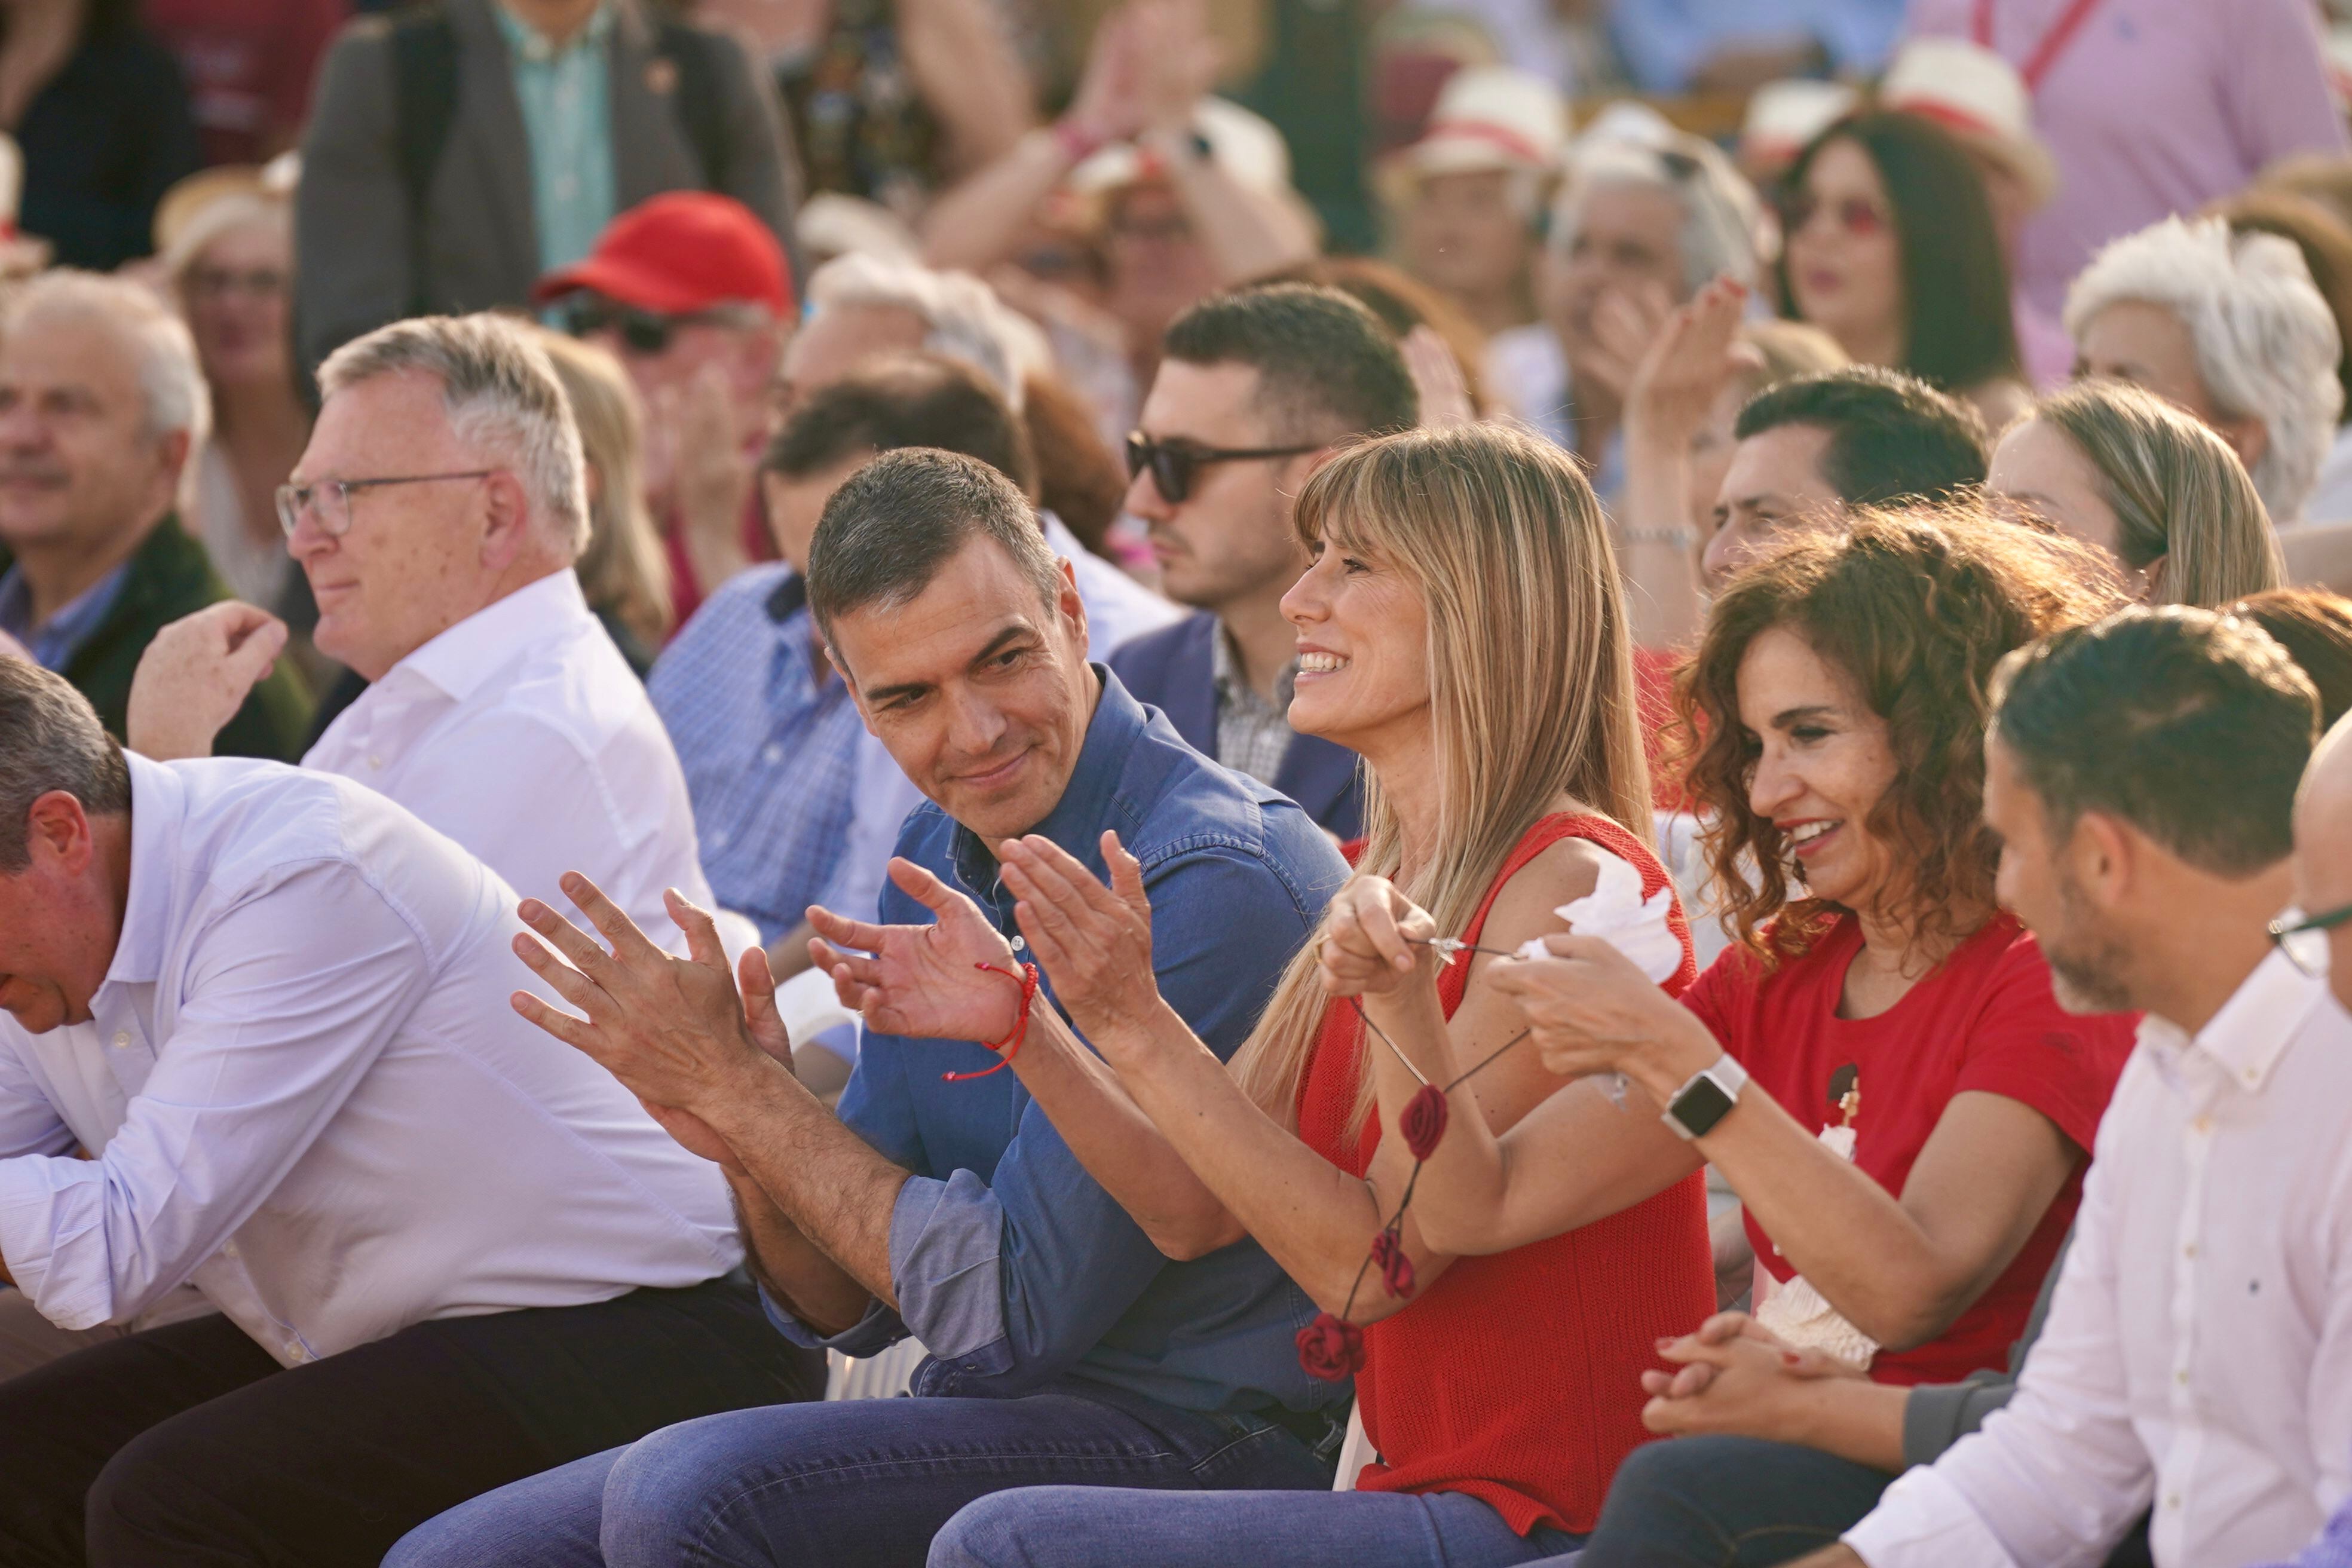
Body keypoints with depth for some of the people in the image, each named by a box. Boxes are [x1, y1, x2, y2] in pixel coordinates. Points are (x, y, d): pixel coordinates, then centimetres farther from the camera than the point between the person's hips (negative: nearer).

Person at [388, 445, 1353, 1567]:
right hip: (981, 1416, 8)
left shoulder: (1214, 878, -18)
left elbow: (1015, 1308, -19)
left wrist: (738, 1088, -15)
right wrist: (748, 1152, -9)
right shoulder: (935, 865, 9)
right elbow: (854, 1313, 12)